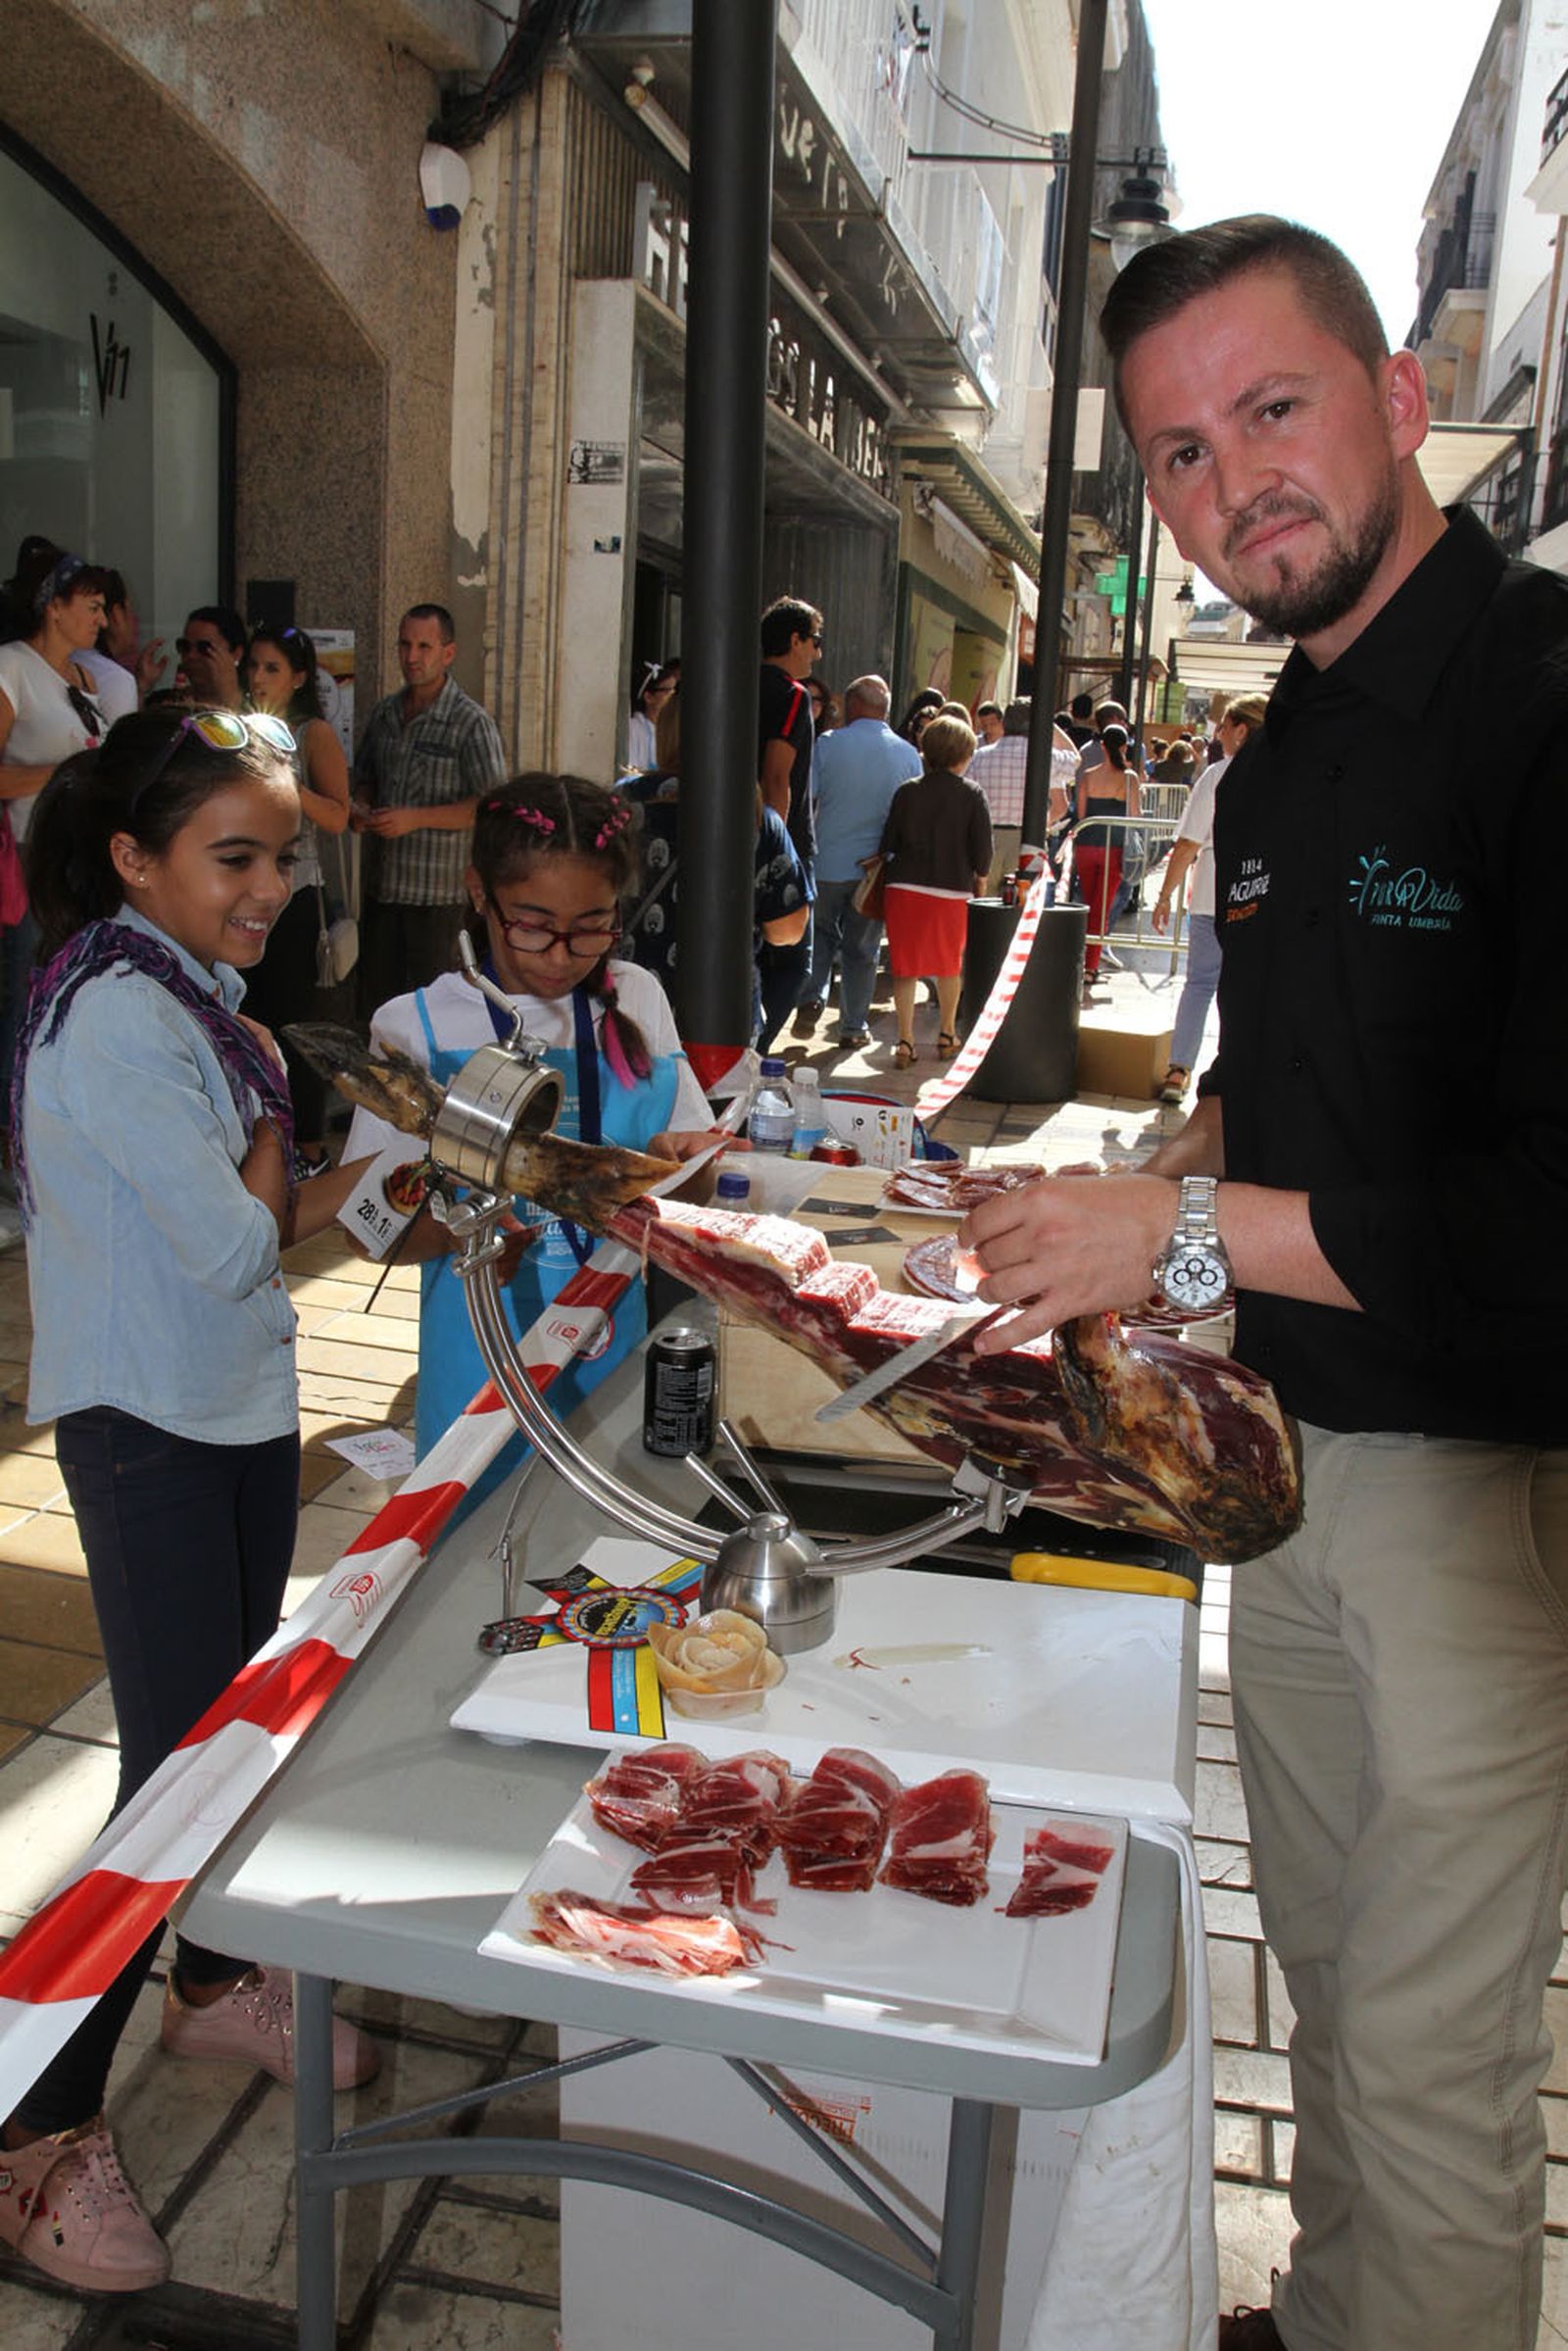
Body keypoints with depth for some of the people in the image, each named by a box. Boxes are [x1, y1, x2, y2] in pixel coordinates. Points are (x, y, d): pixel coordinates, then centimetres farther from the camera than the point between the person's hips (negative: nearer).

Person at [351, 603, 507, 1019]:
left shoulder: (471, 723, -9)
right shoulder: (383, 714, 10)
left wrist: (414, 819, -19)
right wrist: (360, 809, 0)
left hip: (438, 892, -6)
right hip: (381, 886, 6)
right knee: (373, 998, 11)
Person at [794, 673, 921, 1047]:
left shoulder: (828, 745, -8)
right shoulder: (909, 755, -1)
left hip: (828, 864, -1)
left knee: (821, 932, 20)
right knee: (861, 948, 11)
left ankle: (811, 998, 1)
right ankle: (854, 1026, 15)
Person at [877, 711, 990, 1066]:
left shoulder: (907, 791, 1)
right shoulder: (972, 795, -3)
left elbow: (888, 843, 1)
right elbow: (982, 847, -3)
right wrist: (978, 876, 15)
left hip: (905, 888, 0)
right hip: (952, 890, 0)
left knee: (905, 967, 6)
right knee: (948, 965, 19)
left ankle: (905, 1041, 1)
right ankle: (947, 1034, 30)